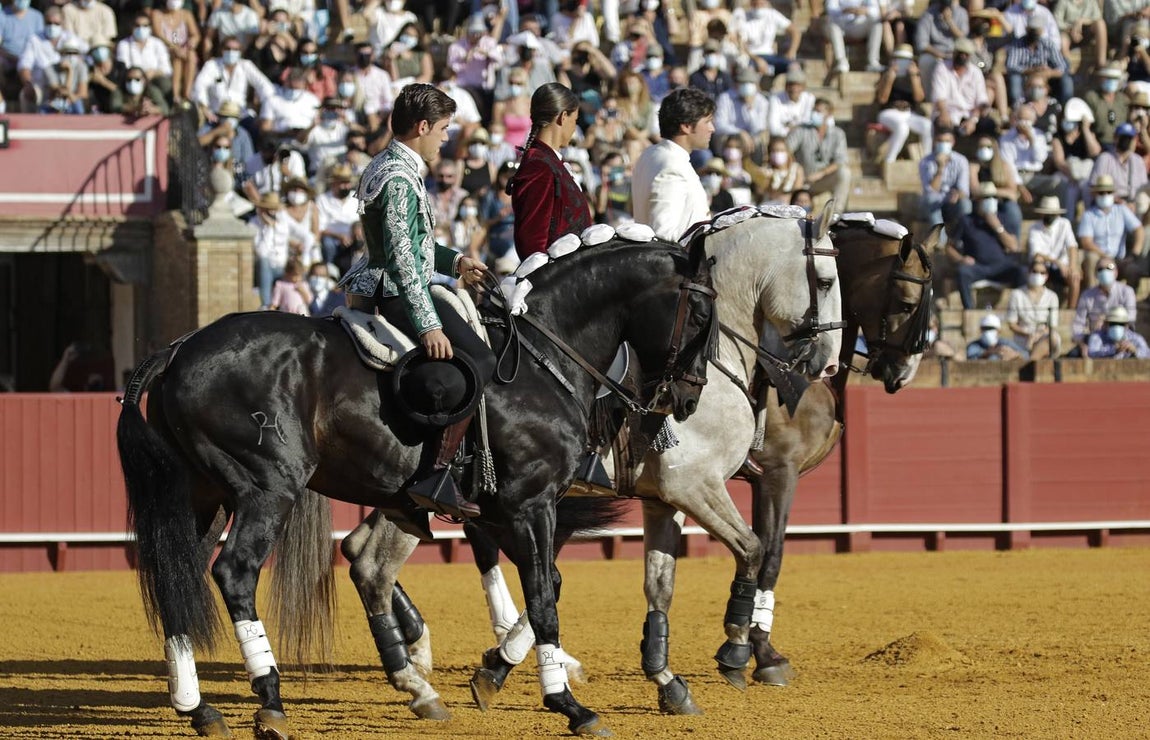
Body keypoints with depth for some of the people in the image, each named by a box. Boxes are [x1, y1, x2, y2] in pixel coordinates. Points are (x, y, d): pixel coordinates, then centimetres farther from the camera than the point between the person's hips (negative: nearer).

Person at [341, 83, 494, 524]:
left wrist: (455, 262, 19)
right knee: (477, 361, -18)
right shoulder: (399, 180, -18)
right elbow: (403, 259, -25)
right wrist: (428, 325, -27)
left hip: (381, 291, 11)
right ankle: (434, 477, -23)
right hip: (400, 296, -11)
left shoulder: (388, 168, 16)